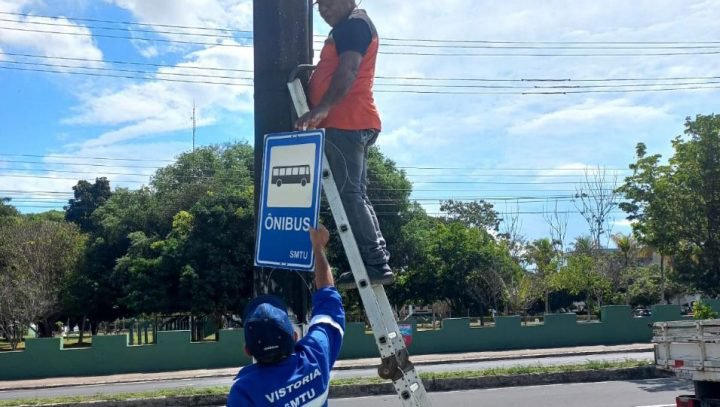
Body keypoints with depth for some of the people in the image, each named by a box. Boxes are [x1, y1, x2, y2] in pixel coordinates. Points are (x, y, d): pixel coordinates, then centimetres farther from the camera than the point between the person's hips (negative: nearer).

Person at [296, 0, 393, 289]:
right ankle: (376, 262, 9)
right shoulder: (348, 28, 25)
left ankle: (376, 263, -14)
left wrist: (322, 108, -31)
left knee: (348, 195, -13)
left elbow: (348, 71, -22)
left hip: (347, 124, -11)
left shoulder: (354, 24, -6)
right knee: (354, 195, 9)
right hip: (350, 124, 11)